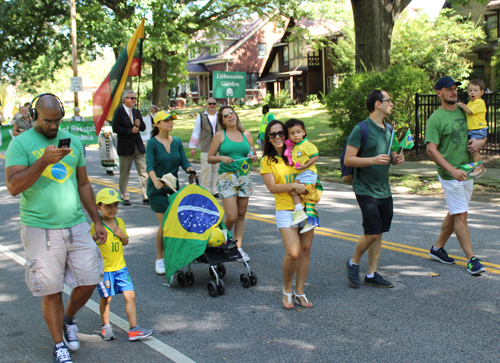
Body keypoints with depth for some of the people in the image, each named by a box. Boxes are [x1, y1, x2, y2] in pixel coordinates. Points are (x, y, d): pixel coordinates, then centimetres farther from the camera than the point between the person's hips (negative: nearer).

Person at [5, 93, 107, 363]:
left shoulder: (72, 141, 10)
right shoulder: (21, 144, -5)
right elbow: (13, 187, -16)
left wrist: (96, 221, 16)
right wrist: (44, 161, -26)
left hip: (77, 226, 4)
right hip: (41, 229, -4)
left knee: (89, 280, 5)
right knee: (51, 291, 3)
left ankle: (69, 318, 34)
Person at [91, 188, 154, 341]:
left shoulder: (120, 222, 6)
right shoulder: (96, 225, -11)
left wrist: (123, 236, -5)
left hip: (121, 267, 5)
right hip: (104, 269, -5)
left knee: (130, 296, 0)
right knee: (106, 299, 7)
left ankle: (134, 329, 4)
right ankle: (106, 326, 29)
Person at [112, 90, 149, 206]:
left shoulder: (136, 112, 15)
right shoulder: (119, 111, -4)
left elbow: (143, 128, 16)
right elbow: (115, 128, -13)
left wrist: (139, 124, -6)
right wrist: (130, 130, -16)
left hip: (138, 146, 5)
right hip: (125, 147, -5)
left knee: (144, 172, -2)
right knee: (124, 174, 5)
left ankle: (146, 197, 0)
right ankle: (124, 197, 16)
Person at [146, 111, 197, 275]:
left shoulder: (177, 142, 7)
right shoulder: (152, 143, -9)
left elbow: (184, 161, 2)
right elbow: (149, 166, -20)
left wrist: (191, 171, -19)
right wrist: (155, 180, -38)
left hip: (174, 187, 5)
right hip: (157, 189, -5)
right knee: (165, 223, -9)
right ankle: (159, 258, 4)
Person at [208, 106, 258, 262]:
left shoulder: (246, 135, 11)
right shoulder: (219, 135, 1)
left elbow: (254, 156, 17)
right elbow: (210, 158, 2)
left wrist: (253, 157, -6)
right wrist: (221, 158, -17)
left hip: (245, 177, 4)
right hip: (227, 177, -4)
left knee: (241, 215, 5)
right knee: (231, 216, -10)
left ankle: (238, 247, 14)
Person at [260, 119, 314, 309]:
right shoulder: (267, 160, 1)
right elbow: (272, 187, -7)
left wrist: (309, 189, -3)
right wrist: (293, 186, -19)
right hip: (286, 210, -4)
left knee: (305, 250, 4)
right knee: (293, 254, -15)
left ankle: (300, 292, 16)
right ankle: (287, 290, 8)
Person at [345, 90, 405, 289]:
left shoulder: (388, 130, 12)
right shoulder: (361, 129, -12)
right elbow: (348, 160, -15)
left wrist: (396, 158, 2)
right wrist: (373, 160, -26)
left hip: (384, 189, 8)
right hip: (366, 189, -8)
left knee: (378, 234, 9)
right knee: (372, 233, -10)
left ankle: (372, 274, 18)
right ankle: (353, 262, 14)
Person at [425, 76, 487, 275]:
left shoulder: (464, 111, 10)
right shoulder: (436, 118, -10)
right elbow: (431, 149, -17)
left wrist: (479, 141, -6)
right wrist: (452, 170, -25)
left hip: (467, 172, 7)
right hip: (450, 175, -7)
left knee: (454, 214, 14)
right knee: (460, 215, -6)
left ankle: (437, 248, 27)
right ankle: (471, 259, -2)